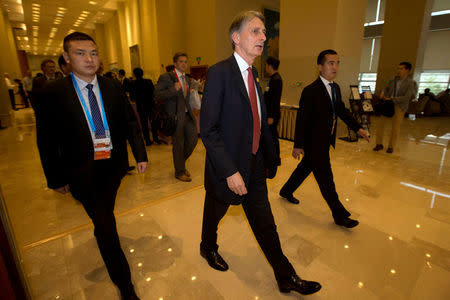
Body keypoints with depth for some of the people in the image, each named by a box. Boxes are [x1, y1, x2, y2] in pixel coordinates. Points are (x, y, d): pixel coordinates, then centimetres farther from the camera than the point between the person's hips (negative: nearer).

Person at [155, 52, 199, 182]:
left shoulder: (187, 79, 16)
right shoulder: (166, 77, -6)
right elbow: (157, 95, -15)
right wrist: (173, 89, -23)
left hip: (187, 114, 7)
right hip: (175, 116, -7)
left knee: (193, 139, 7)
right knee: (178, 144, 2)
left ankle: (181, 163, 32)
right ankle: (179, 172, 20)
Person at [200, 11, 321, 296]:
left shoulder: (253, 74, 8)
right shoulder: (220, 72, -16)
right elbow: (208, 130, -20)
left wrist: (269, 158, 12)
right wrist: (229, 171, -23)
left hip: (255, 165, 7)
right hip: (228, 168, -6)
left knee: (265, 222, 17)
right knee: (214, 215, 21)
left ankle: (286, 277, 35)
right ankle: (208, 248, 53)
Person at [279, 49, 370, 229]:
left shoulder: (335, 88, 8)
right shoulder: (310, 91, -18)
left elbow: (342, 111, 16)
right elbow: (301, 120, -18)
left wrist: (358, 128, 8)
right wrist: (298, 145, -16)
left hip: (325, 141, 9)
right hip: (314, 143, -9)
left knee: (305, 168, 21)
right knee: (326, 179, 3)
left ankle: (286, 191, 42)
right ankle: (339, 215, 18)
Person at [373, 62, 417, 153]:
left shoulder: (410, 83, -8)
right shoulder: (393, 80, 7)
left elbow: (406, 97, -16)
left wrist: (391, 99, -21)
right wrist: (383, 93, 1)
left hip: (400, 106, -4)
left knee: (395, 127, 1)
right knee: (380, 124, 0)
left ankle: (391, 147, 14)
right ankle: (379, 144, 12)